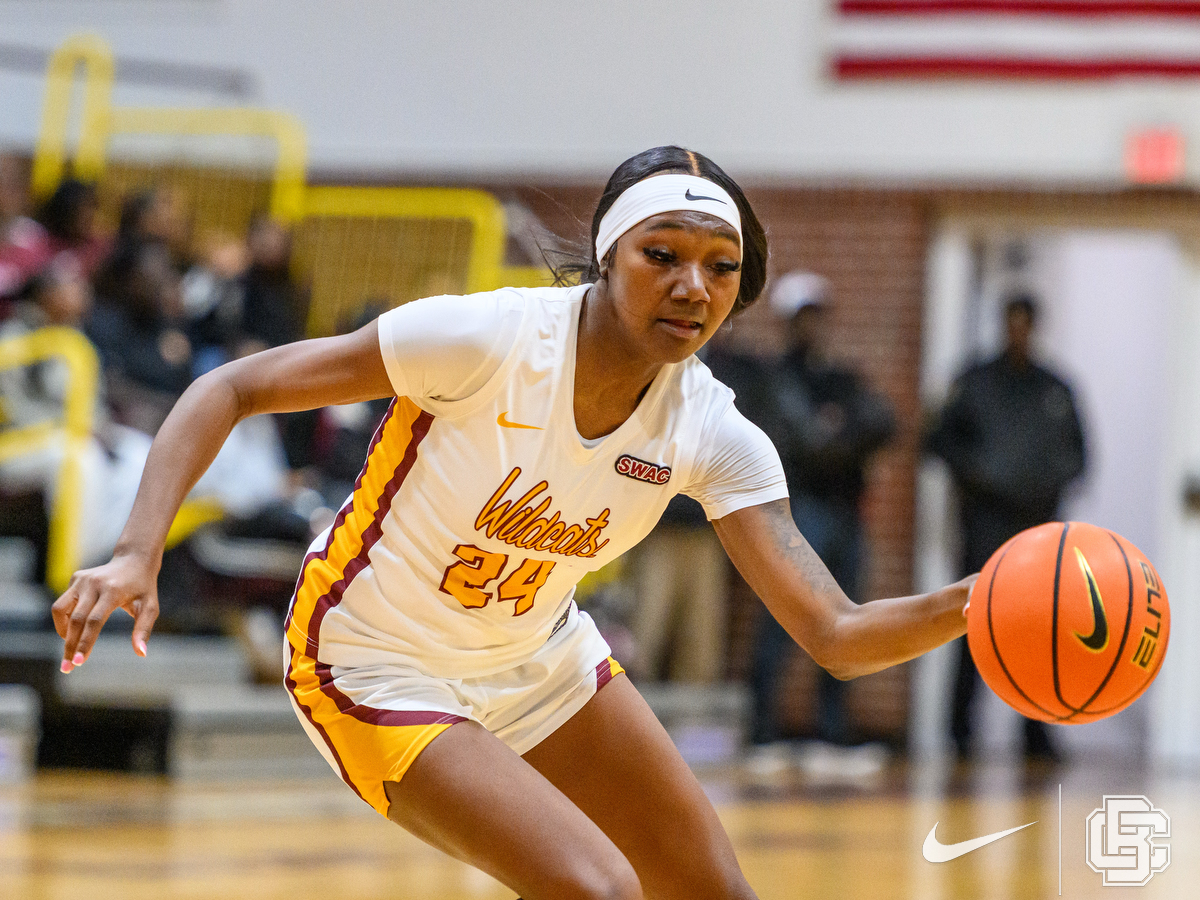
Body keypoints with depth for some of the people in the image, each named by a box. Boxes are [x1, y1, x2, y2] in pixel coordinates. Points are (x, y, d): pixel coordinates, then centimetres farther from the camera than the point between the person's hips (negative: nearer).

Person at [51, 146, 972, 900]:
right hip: (379, 669, -6)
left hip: (539, 659, 6)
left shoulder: (712, 435, -15)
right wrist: (138, 554, -34)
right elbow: (231, 388, -23)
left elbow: (837, 637, -21)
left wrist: (968, 606, -41)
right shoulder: (485, 339, -28)